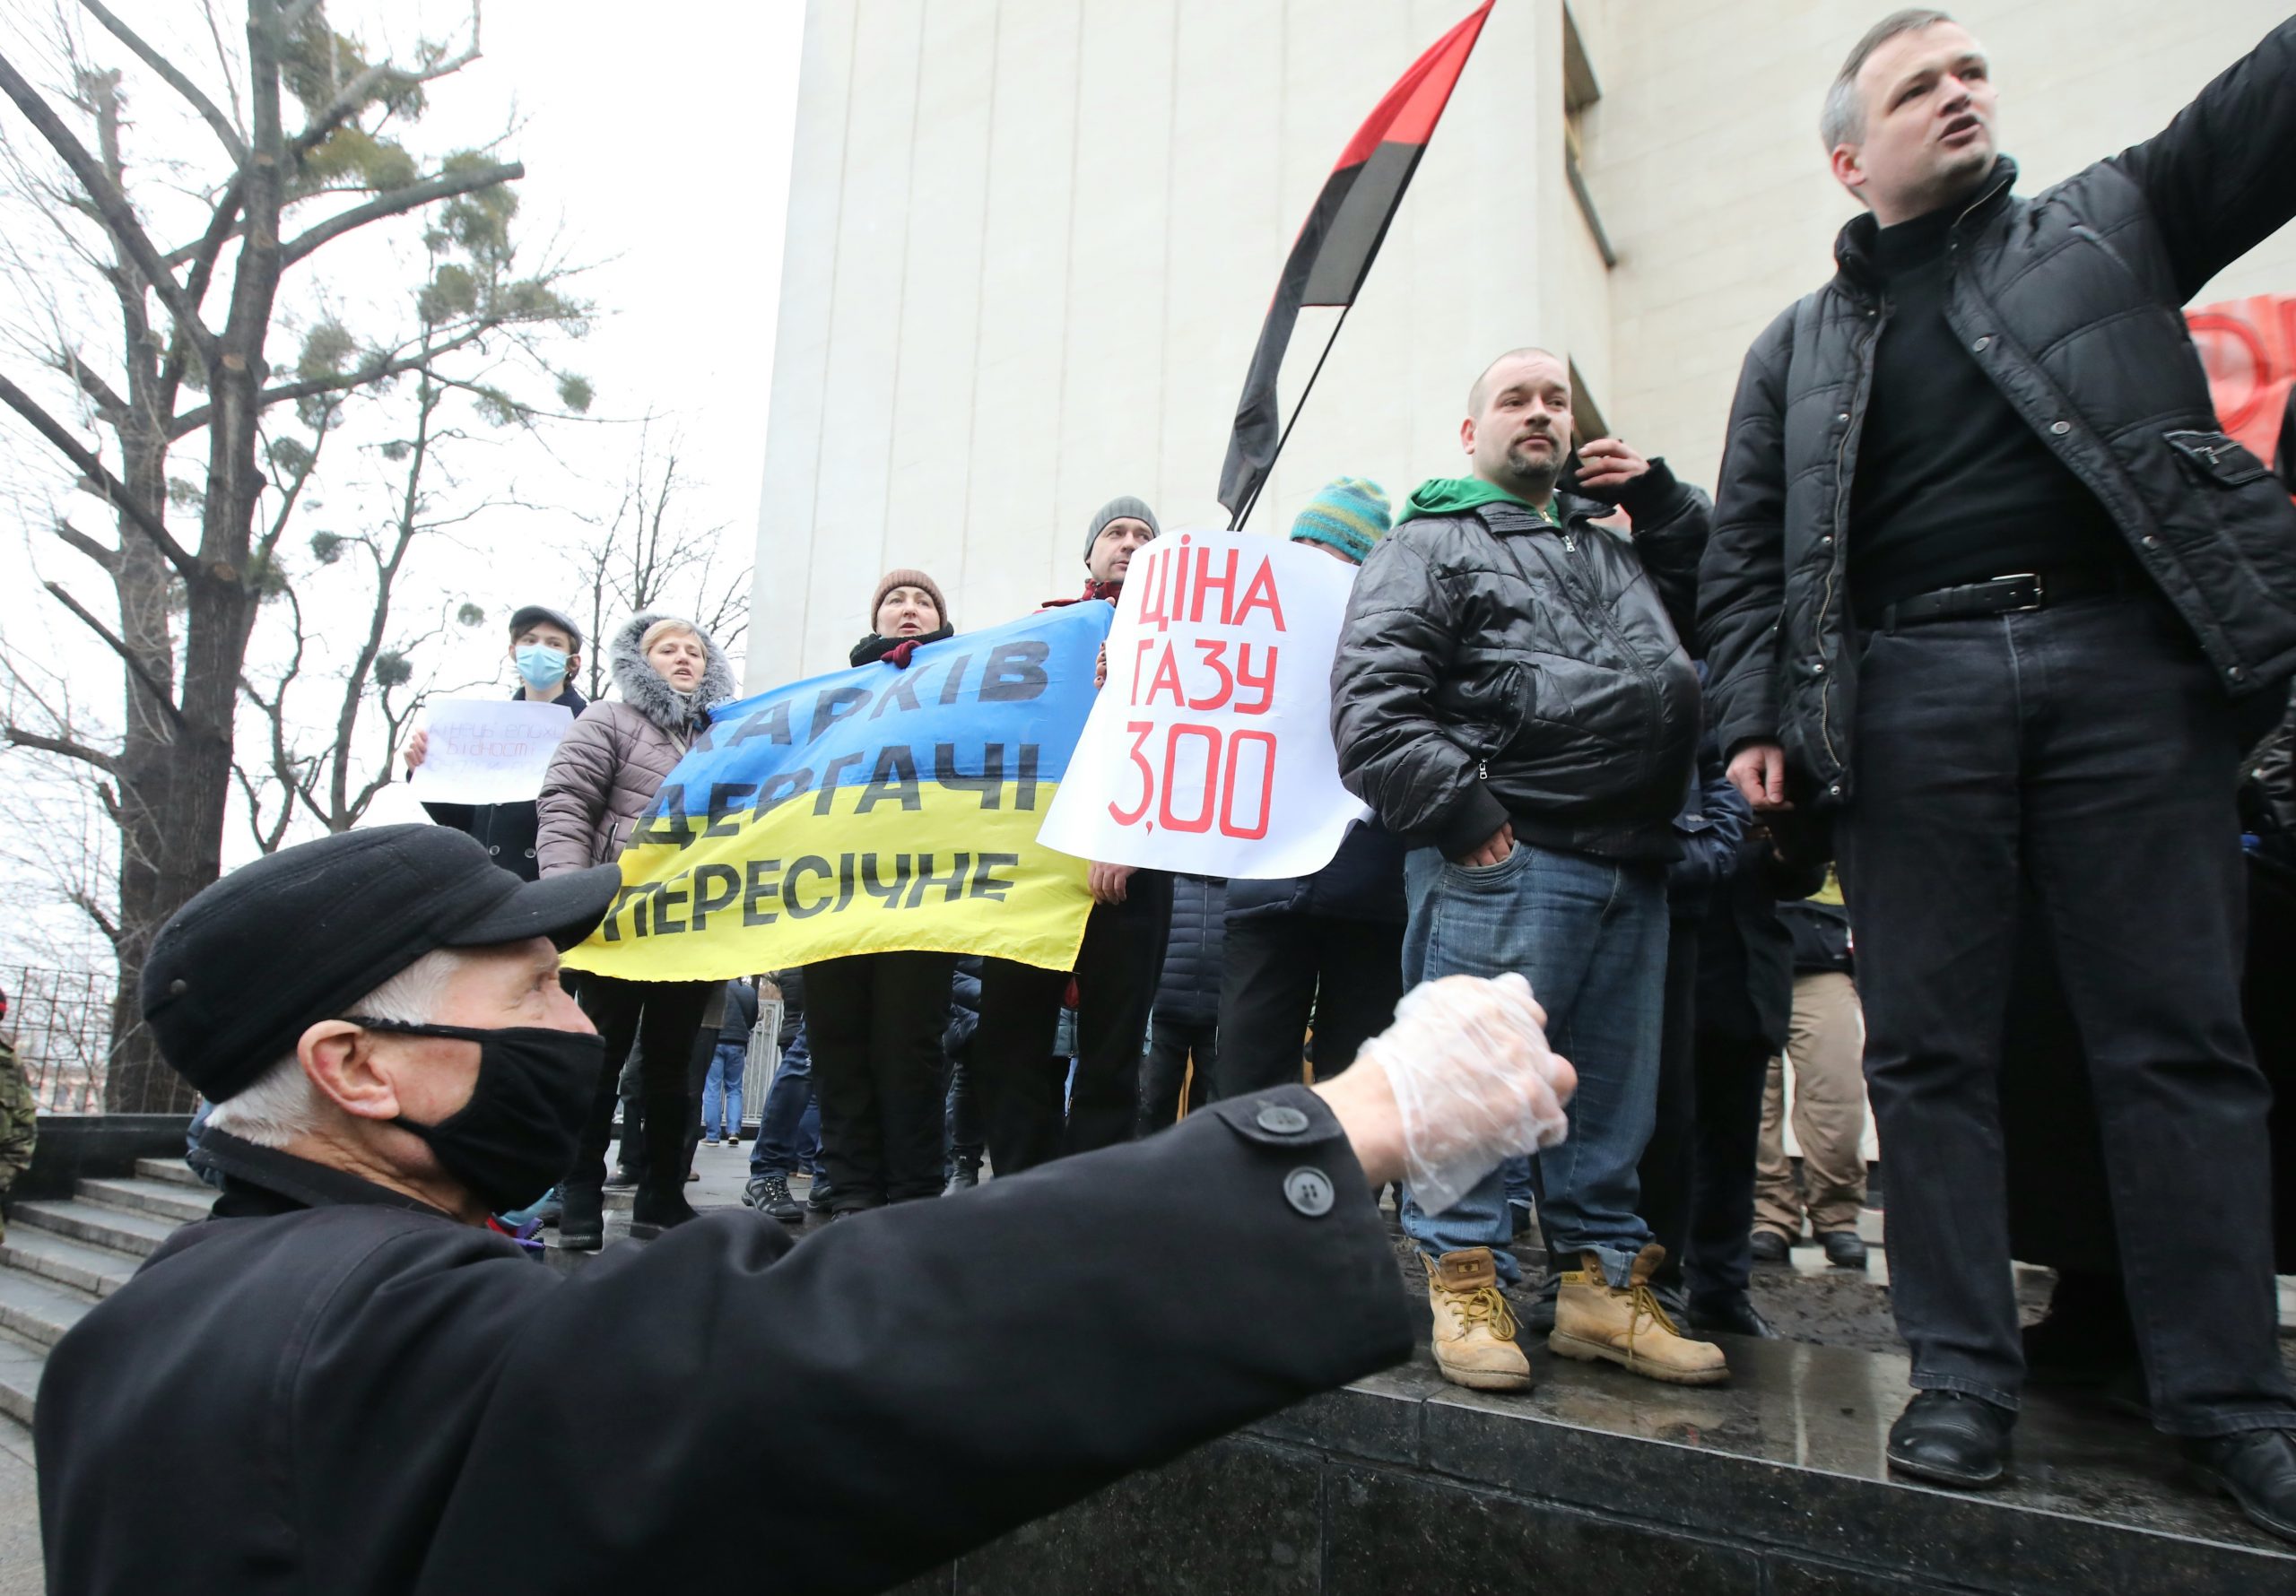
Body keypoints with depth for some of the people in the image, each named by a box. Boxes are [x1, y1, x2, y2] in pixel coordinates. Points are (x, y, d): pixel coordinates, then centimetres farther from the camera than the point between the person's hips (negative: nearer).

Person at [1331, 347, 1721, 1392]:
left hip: (1629, 865, 7)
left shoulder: (1617, 550, 29)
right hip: (1503, 854, -7)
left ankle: (1602, 1282, 22)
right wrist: (1454, 808, -16)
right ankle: (1464, 1283, 7)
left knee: (1614, 1087, 11)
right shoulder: (1431, 543, 6)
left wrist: (1663, 502, 24)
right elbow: (1370, 695, -7)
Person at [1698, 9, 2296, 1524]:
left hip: (2125, 659, 0)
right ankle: (1963, 1375, 11)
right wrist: (1758, 721, 0)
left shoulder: (2108, 224, 19)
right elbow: (1744, 564, 12)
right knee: (1930, 1051, 1)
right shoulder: (1797, 350, 18)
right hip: (1907, 692, 1)